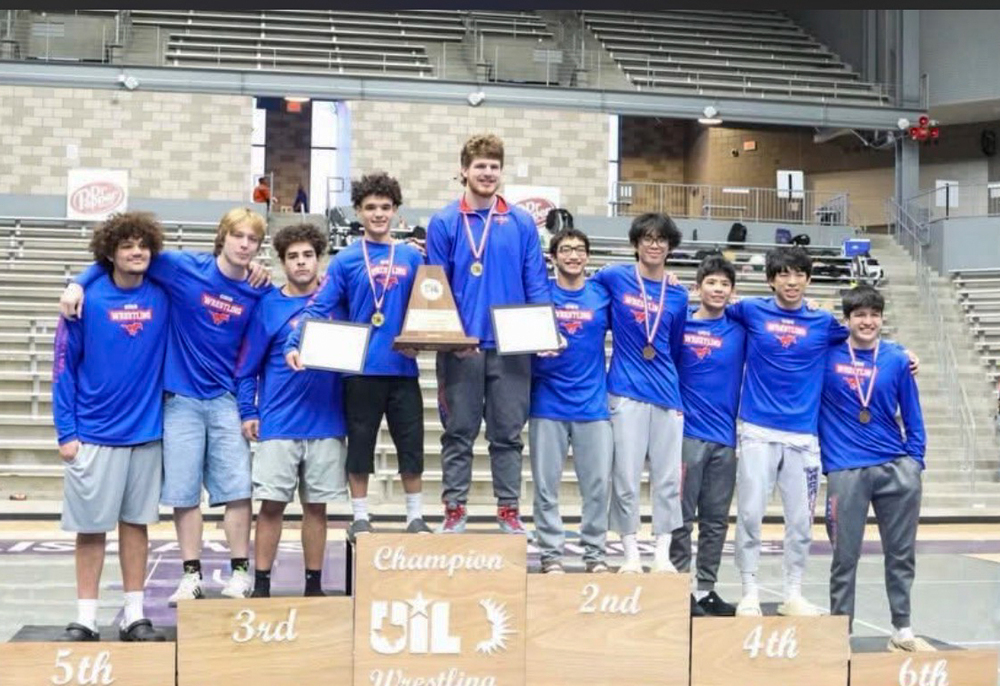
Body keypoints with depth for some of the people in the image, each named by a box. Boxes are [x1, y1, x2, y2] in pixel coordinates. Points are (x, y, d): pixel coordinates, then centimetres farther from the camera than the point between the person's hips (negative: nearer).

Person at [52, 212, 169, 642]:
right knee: (91, 527, 5)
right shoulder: (87, 299, -7)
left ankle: (134, 615, 19)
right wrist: (65, 431, -7)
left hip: (147, 431, 2)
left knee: (136, 522, 10)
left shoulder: (163, 296, 0)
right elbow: (63, 365, -4)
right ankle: (85, 619, 15)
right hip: (93, 433, -2)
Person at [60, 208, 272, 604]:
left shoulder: (258, 293, -1)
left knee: (237, 489, -2)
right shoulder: (184, 267, -5)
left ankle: (240, 572, 10)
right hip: (181, 398, -1)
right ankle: (191, 575, 13)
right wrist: (78, 283, -13)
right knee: (184, 492, 3)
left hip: (227, 400, 1)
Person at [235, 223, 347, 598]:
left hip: (327, 423, 1)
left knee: (317, 506, 8)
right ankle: (261, 584, 10)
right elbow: (247, 366, 2)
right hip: (279, 424, -1)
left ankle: (314, 584, 18)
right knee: (271, 505, 0)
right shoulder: (269, 306, 2)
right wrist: (248, 413, -3)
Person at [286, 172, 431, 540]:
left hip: (403, 368, 2)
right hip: (361, 369, -2)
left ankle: (416, 517, 21)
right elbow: (318, 308, -6)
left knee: (411, 445, 8)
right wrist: (294, 345, -19)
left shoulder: (412, 257, 7)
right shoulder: (346, 260, 0)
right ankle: (360, 518, 20)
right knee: (360, 445, 8)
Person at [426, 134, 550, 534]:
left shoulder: (522, 223, 5)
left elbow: (536, 285, 5)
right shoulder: (444, 223, 1)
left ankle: (508, 510, 19)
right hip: (461, 348, -1)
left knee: (508, 434, 9)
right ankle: (454, 509, 17)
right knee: (459, 433, 8)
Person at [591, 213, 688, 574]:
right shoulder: (614, 278, 0)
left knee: (668, 478, 5)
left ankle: (663, 555, 16)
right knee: (626, 478, 1)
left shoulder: (679, 296, 8)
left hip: (667, 395, 3)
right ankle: (631, 555, 12)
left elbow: (675, 351, 15)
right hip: (626, 393, -2)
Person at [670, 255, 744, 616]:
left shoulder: (740, 329, 6)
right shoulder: (680, 324, 1)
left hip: (726, 436, 3)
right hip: (688, 432, -3)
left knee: (716, 518, 8)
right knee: (682, 516, 0)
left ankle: (706, 588, 18)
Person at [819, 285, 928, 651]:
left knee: (901, 553, 9)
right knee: (845, 557, 3)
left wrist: (915, 462, 3)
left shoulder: (897, 359, 4)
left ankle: (903, 631, 21)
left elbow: (912, 416, 9)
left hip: (896, 468, 2)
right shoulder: (826, 355, -3)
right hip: (846, 470, -2)